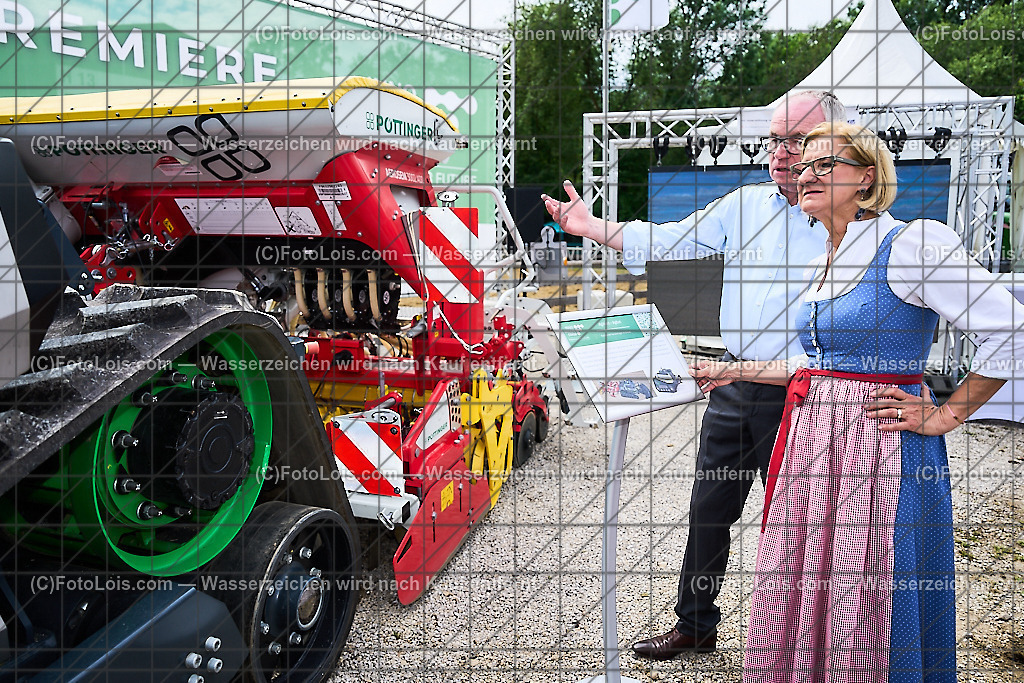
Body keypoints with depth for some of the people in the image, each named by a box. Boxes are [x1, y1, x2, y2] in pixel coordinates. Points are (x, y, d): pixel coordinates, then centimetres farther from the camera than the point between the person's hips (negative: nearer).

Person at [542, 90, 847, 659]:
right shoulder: (745, 205, 7)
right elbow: (668, 243, 7)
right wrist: (590, 226, 3)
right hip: (735, 388, 4)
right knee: (708, 511, 13)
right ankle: (696, 625, 32)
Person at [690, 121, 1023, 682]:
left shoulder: (911, 245, -10)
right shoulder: (824, 266, 15)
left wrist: (947, 415, -10)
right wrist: (734, 372, 25)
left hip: (881, 447, -7)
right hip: (812, 443, 7)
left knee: (867, 608, 3)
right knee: (794, 600, 11)